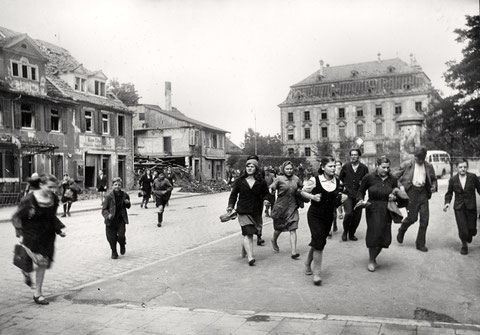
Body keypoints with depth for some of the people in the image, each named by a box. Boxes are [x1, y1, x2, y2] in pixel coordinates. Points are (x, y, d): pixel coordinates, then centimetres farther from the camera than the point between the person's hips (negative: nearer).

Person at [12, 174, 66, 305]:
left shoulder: (54, 199, 0)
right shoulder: (29, 199, -16)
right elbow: (16, 217, -6)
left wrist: (59, 230, 5)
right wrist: (20, 233, -13)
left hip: (47, 236, 5)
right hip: (31, 236, -5)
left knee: (43, 264, 8)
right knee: (41, 262, -12)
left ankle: (37, 294, 24)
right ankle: (26, 270, 23)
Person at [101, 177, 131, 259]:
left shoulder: (124, 195, 2)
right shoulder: (108, 196, -9)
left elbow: (128, 206, 19)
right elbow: (104, 209, -9)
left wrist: (127, 203, -4)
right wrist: (107, 215, -28)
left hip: (121, 219, 1)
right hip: (111, 220, -1)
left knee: (121, 235, -10)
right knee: (112, 238, 4)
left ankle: (122, 245, 24)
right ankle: (114, 253, 26)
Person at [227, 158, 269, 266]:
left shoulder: (261, 182, 3)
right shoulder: (239, 181, 2)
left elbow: (266, 195, 13)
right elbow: (233, 194, 7)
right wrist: (230, 206, -3)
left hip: (256, 212, 2)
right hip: (243, 211, -2)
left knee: (249, 234, 11)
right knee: (248, 233, -13)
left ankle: (244, 249, 39)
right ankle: (250, 257, -15)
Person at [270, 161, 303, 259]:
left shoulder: (296, 179, 5)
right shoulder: (279, 179, -7)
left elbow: (300, 187, 24)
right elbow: (271, 189, -8)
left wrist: (298, 191, 12)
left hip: (292, 208, 2)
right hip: (281, 207, -2)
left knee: (293, 230, -7)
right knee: (279, 228, 14)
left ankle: (294, 252, -8)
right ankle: (274, 240, 46)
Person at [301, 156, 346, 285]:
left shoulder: (338, 182, 0)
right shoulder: (314, 180, -13)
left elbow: (340, 195, 17)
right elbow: (303, 192, -2)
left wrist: (343, 197, -5)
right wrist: (313, 197, -19)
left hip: (329, 216, 5)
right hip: (315, 215, -5)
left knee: (317, 242, 15)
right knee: (319, 242, -12)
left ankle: (308, 264, 39)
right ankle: (317, 272, 0)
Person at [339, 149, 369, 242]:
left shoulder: (364, 168, 1)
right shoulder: (346, 166, 2)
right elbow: (340, 178, 18)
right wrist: (344, 185, 6)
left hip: (358, 195, 1)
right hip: (347, 194, -1)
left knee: (357, 216, 3)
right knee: (349, 213, -18)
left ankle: (351, 234, 24)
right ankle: (345, 232, 6)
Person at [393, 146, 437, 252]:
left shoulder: (428, 167, 9)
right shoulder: (406, 165, -1)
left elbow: (433, 179, 23)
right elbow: (395, 176, 2)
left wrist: (434, 186, 2)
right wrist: (400, 186, -11)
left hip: (423, 192, 4)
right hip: (411, 191, -4)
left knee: (424, 219, 0)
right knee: (412, 217, -6)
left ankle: (420, 244, 12)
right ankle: (401, 231, 27)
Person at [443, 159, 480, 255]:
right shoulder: (453, 180, 0)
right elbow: (449, 193, 9)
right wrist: (447, 202, -6)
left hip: (471, 207, 0)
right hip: (459, 208, 0)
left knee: (472, 229, 2)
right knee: (462, 230, -6)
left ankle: (469, 235, 39)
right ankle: (464, 245, 19)